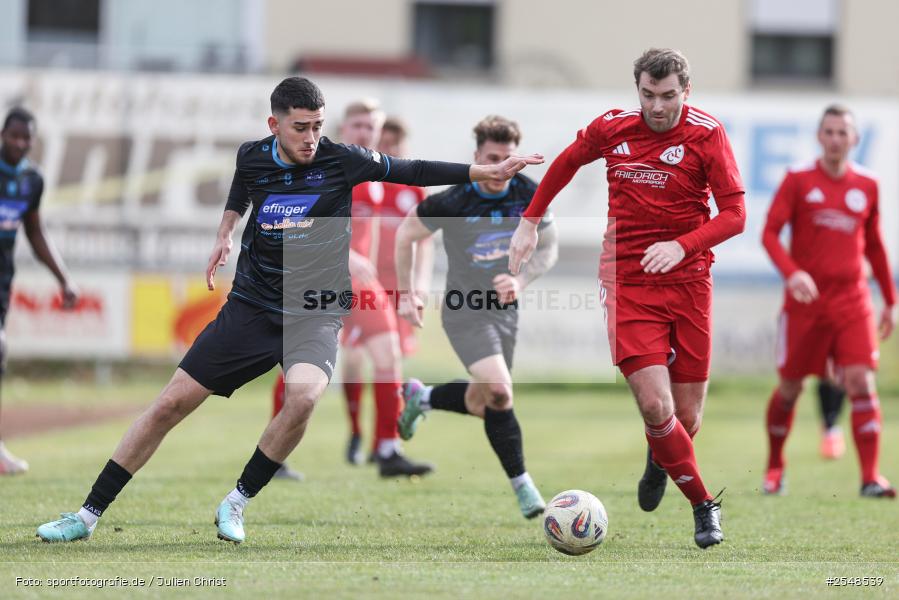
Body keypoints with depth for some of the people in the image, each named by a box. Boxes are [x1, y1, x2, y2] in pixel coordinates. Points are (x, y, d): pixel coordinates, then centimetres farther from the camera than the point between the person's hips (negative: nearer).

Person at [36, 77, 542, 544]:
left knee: (304, 394, -34)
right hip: (251, 307, 3)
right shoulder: (254, 157, -2)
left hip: (315, 313, -2)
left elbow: (414, 172, -5)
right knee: (172, 404, -2)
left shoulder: (342, 161, -11)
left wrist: (485, 172, -9)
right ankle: (90, 514, 8)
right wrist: (226, 232, 20)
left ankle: (237, 503, -13)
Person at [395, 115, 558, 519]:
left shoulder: (530, 196, -8)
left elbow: (549, 248, 5)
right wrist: (406, 293, 0)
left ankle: (420, 397, 45)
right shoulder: (452, 202, -18)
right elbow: (406, 234, -2)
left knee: (480, 405, 15)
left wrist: (521, 281, -13)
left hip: (505, 309, 5)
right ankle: (522, 486, -12)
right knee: (499, 393, -21)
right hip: (465, 313, -5)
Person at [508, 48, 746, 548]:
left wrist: (682, 245, -23)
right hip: (628, 284, 0)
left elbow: (735, 214, -9)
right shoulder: (611, 129, -1)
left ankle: (660, 459, 40)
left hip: (689, 283, 0)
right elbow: (567, 163, 20)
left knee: (687, 416, 3)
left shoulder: (707, 134, -7)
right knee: (655, 406, -17)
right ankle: (704, 505, 0)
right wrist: (531, 221, 21)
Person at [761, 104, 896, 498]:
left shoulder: (867, 186, 8)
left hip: (852, 301, 2)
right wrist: (791, 272, -26)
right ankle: (774, 466, 28)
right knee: (790, 387, 7)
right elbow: (770, 233, -8)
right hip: (805, 300, -2)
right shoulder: (798, 181, -1)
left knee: (862, 384, -12)